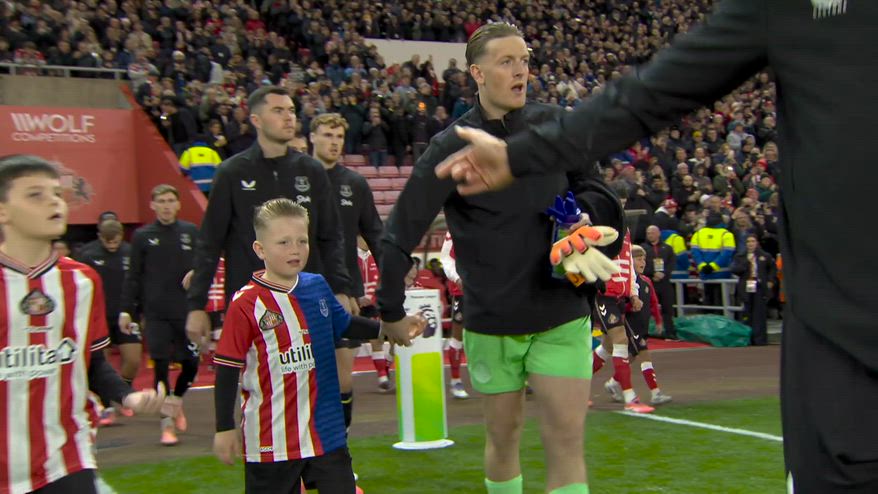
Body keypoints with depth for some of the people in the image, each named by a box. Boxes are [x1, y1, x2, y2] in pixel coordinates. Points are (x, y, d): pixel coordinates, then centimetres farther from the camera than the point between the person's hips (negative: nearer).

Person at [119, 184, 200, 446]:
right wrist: (126, 310, -2)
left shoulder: (191, 232, 6)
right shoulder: (142, 236, 4)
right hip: (156, 313, -1)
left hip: (186, 310, 1)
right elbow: (133, 277, 3)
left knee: (191, 362, 3)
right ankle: (167, 422, 7)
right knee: (161, 365, -3)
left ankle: (177, 401, 32)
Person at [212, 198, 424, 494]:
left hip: (327, 432, 5)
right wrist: (225, 428, -8)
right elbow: (227, 369, -10)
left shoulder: (318, 287, 3)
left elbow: (344, 325, 21)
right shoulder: (246, 304, -14)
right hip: (270, 438, -4)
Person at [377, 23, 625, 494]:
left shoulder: (556, 124, 0)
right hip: (491, 319, -1)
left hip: (562, 312, 1)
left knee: (566, 438, -5)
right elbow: (400, 232, -5)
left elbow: (596, 193, 7)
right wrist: (391, 312, -2)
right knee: (503, 434, 13)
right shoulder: (451, 147, -7)